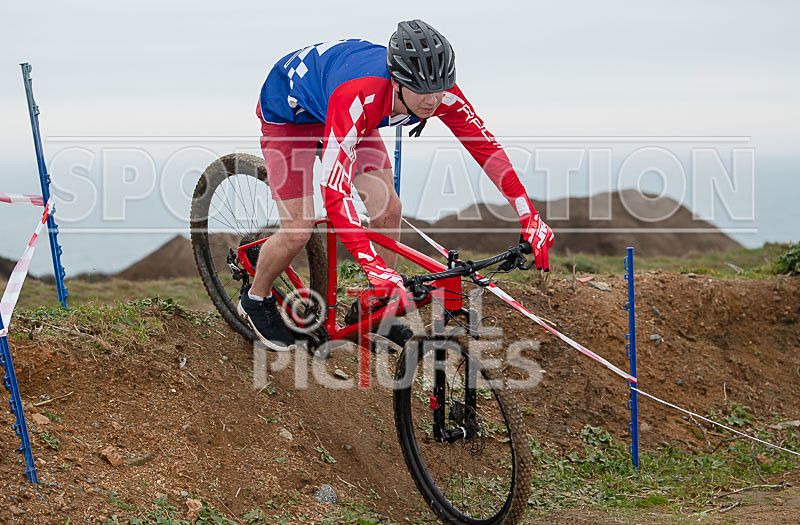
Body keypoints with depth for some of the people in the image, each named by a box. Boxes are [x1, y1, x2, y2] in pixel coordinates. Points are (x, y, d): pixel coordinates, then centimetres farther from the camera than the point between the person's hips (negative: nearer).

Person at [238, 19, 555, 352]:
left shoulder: (438, 91, -30)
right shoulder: (358, 98, -47)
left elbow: (485, 146, -18)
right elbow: (335, 194, -49)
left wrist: (529, 218, -24)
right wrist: (375, 266, -55)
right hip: (289, 108, -6)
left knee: (388, 210, -6)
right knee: (299, 229, -9)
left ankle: (373, 310, 14)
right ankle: (256, 300, 19)